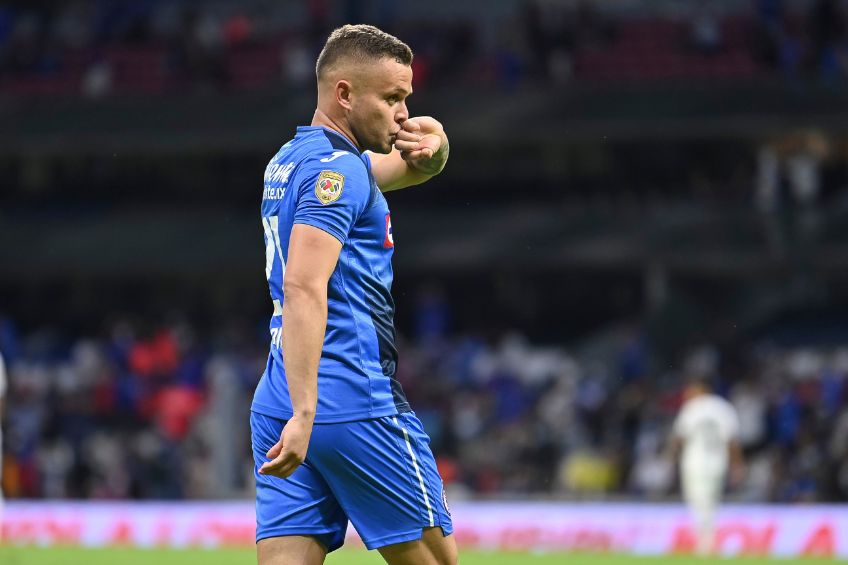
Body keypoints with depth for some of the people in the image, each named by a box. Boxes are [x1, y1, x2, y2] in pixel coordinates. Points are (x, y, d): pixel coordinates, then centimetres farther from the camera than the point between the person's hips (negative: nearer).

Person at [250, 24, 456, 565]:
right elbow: (304, 290, -23)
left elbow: (420, 166, 33)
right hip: (356, 407, -9)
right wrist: (304, 413, -31)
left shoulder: (292, 161, 19)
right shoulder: (336, 169, -11)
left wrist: (431, 144, 8)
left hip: (279, 404, 9)